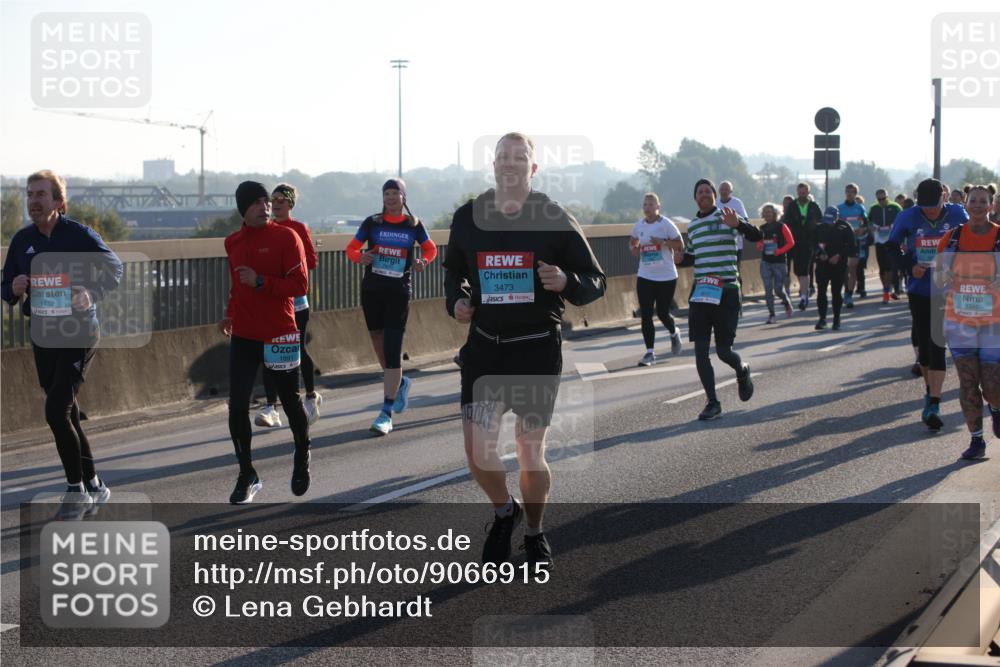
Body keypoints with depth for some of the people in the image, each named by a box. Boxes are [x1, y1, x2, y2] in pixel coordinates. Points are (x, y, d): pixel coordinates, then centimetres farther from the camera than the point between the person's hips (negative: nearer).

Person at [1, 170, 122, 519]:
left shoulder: (80, 235, -11)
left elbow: (114, 269, -1)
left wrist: (91, 294, -18)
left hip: (79, 335, -5)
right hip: (42, 336, 6)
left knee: (56, 411, -14)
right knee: (68, 414, 11)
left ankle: (76, 490, 0)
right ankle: (93, 486, 24)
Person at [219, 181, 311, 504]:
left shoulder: (286, 237, -8)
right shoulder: (232, 242, 9)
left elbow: (300, 285, -13)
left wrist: (260, 282, -23)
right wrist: (230, 314, 11)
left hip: (280, 335, -4)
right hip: (243, 336, 4)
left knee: (290, 401, 11)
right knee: (237, 406, -4)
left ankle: (302, 458, 36)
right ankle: (247, 476, 7)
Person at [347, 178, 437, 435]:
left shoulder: (413, 225, 3)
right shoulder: (372, 223, 3)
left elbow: (430, 248, 16)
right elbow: (351, 248, 7)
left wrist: (422, 261, -6)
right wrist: (360, 257, -16)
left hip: (399, 292, -2)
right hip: (372, 289, 2)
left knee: (393, 350, -9)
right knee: (378, 341, 12)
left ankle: (386, 414, -10)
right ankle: (398, 382, 43)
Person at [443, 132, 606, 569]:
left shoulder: (555, 221, -6)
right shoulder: (468, 218, 3)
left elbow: (595, 282, -1)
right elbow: (452, 270, 20)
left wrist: (566, 282, -22)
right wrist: (455, 300, -1)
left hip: (538, 349, -2)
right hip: (484, 347, 2)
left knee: (531, 453, 3)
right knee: (476, 448, -3)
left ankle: (535, 533, 27)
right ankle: (503, 512, 28)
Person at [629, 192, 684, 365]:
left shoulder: (666, 224, -8)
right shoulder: (639, 226, 5)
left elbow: (680, 245, -8)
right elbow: (632, 241, 23)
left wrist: (662, 242, -23)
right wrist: (634, 248, 0)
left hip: (666, 276, -4)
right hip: (645, 276, 4)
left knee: (662, 313, 3)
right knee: (646, 315, -4)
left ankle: (674, 334, 37)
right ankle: (650, 352, 1)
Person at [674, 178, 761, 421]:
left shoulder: (726, 216, -4)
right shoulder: (692, 225, 13)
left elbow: (756, 236, -15)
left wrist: (738, 224, -33)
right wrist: (681, 259, 4)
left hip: (726, 290, -4)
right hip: (700, 291, 5)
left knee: (723, 350, -2)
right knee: (700, 350, -4)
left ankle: (742, 371, 33)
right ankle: (712, 402, 7)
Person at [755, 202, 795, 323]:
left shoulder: (781, 226, -7)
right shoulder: (762, 228, 7)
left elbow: (791, 242, -8)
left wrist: (779, 251, -18)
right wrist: (760, 246, -6)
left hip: (779, 262, -4)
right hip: (765, 262, 4)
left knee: (778, 289, -1)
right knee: (768, 289, -3)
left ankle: (787, 302, 31)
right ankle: (771, 314, 4)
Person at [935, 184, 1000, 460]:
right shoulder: (951, 238, 2)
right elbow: (937, 276, 8)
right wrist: (943, 277, -14)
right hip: (959, 322, 2)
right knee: (967, 383, 1)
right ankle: (976, 440, 11)